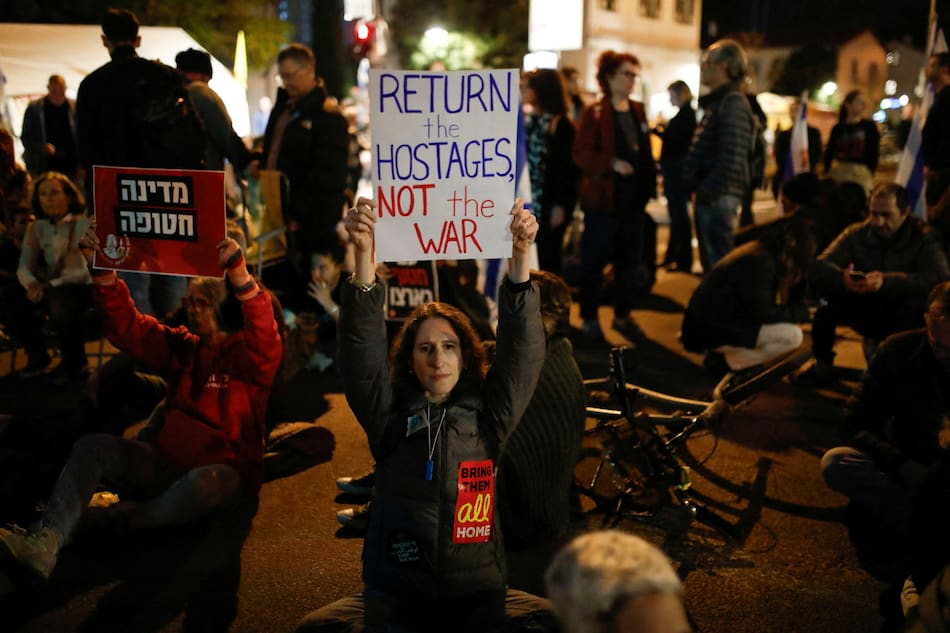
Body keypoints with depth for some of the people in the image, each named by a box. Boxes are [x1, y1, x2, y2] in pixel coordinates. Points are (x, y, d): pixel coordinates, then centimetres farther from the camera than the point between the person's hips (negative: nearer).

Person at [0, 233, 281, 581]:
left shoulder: (248, 356, -10)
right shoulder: (183, 347, 9)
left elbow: (266, 338, -34)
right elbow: (127, 326, 4)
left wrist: (239, 274, -47)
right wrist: (104, 271, -10)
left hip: (222, 471, -6)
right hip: (169, 463, 6)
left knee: (206, 482, -41)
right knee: (91, 446, -10)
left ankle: (139, 515, -10)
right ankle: (46, 542, -28)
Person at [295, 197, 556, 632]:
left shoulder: (486, 416, 4)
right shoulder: (390, 416, 3)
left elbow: (521, 351, -7)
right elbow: (361, 351, -10)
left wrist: (521, 257, -20)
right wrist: (363, 256, -24)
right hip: (394, 596, 0)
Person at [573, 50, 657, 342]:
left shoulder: (638, 111, 12)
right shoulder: (595, 113, -6)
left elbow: (646, 152, 15)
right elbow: (581, 154, -11)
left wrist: (650, 186, 5)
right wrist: (612, 163, -24)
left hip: (633, 198, 6)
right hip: (603, 198, -6)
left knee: (630, 260, 10)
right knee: (595, 259, 3)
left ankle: (623, 315, 24)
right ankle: (589, 318, 15)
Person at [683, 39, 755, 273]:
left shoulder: (733, 103, -13)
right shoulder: (716, 102, 19)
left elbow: (732, 159, -22)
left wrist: (708, 192, -21)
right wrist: (698, 188, 16)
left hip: (717, 198, -11)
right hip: (708, 195, 11)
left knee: (718, 263, -8)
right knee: (710, 262, 18)